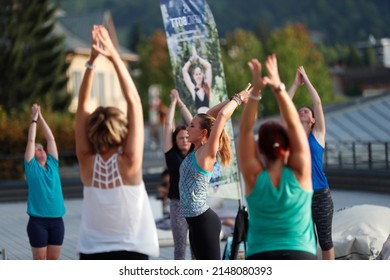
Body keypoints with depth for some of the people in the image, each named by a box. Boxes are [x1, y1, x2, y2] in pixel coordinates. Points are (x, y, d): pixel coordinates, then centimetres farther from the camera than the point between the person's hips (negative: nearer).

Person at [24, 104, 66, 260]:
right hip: (38, 221, -4)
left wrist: (41, 117, 14)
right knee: (40, 260, -1)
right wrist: (34, 118, 7)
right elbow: (31, 141, 1)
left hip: (57, 220, 4)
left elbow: (51, 139, 12)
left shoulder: (52, 165, 12)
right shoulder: (31, 167, 3)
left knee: (53, 260, 7)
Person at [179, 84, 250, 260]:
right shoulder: (197, 151, 10)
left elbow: (222, 115, -20)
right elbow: (208, 116, 18)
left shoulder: (207, 153, -12)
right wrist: (235, 99, 17)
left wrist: (237, 99, -6)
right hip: (195, 221, 9)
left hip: (204, 221, -9)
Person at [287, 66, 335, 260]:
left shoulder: (318, 134, 3)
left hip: (320, 196, -2)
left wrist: (306, 80, 6)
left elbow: (318, 102, -1)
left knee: (325, 239, 8)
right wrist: (296, 84, 9)